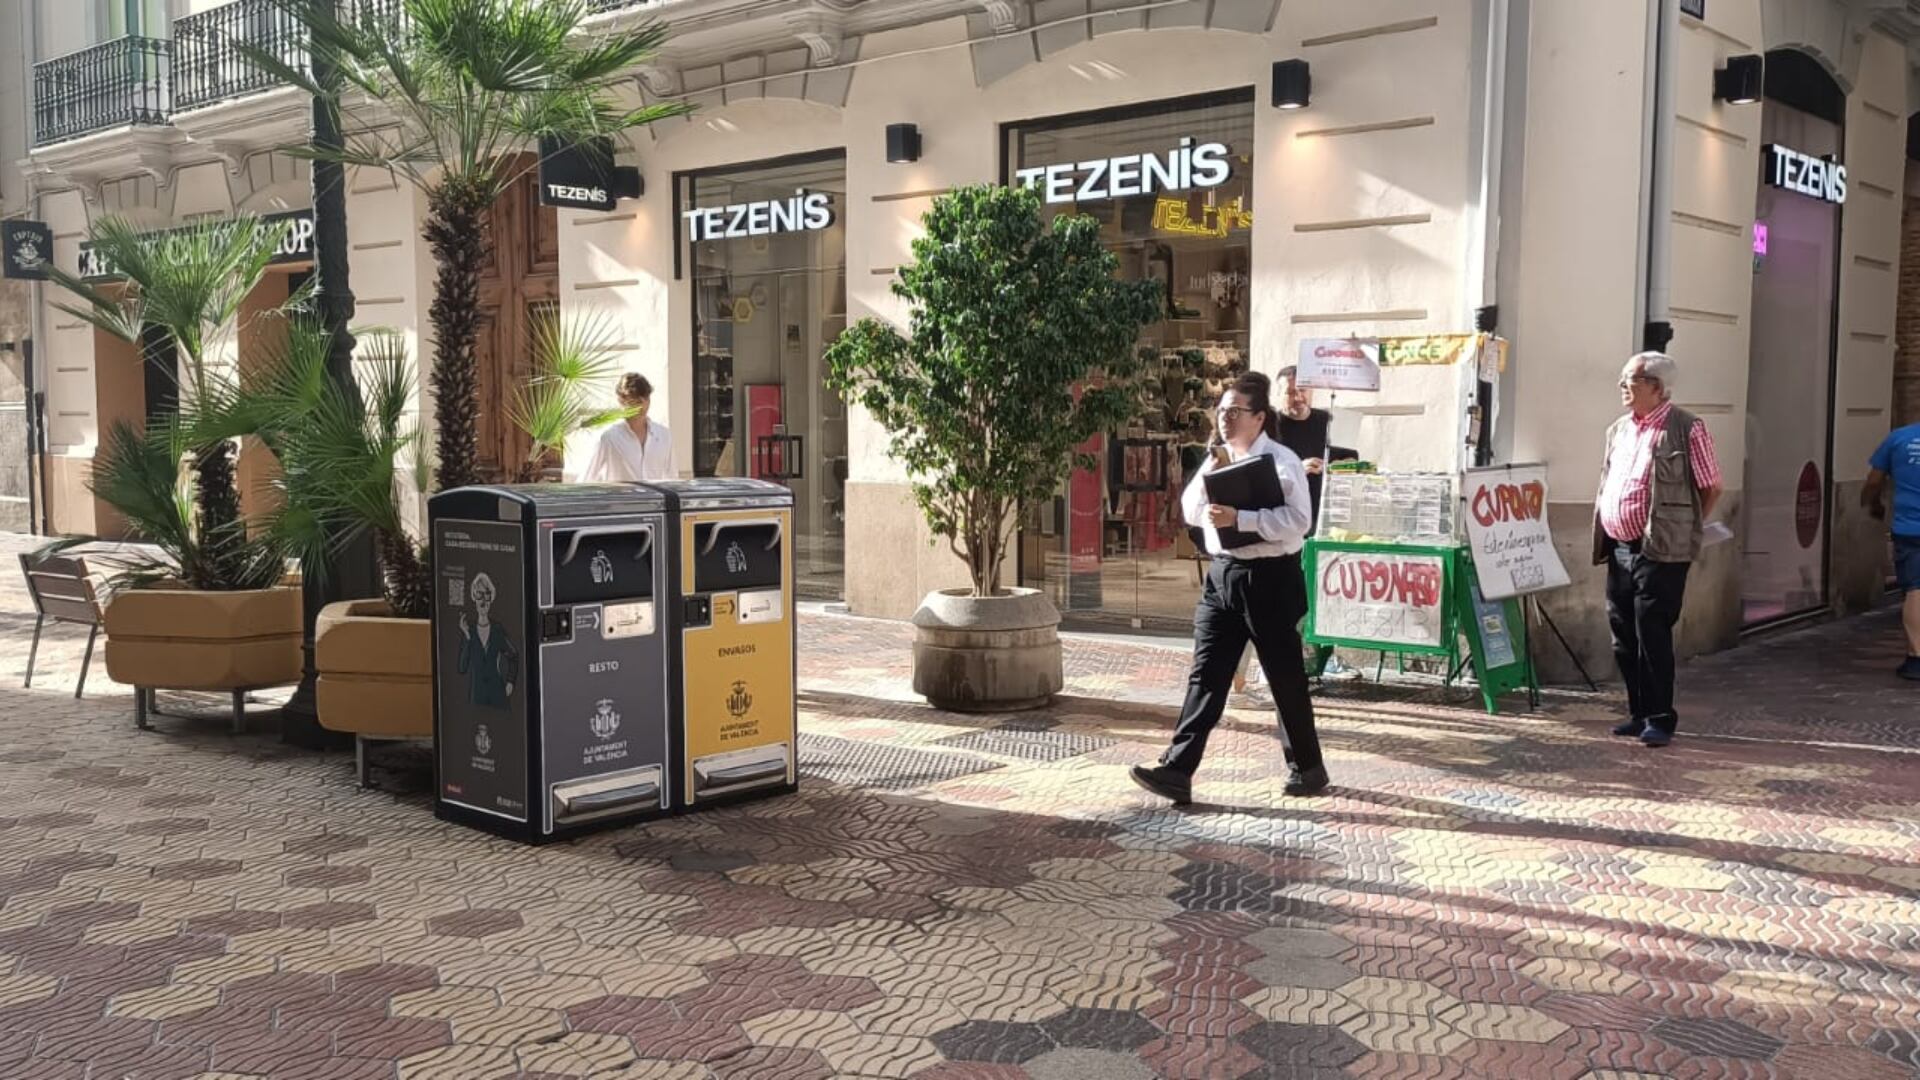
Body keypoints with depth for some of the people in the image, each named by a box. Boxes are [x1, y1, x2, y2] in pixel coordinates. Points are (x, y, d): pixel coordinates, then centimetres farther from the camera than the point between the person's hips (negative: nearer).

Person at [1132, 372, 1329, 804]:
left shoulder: (1281, 461, -10)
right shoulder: (1217, 461, 12)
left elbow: (1297, 521, -20)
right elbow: (1191, 513, 13)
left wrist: (1239, 518, -27)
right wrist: (1207, 474, -4)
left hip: (1270, 578, -6)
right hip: (1223, 574, 6)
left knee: (1285, 677, 8)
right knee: (1206, 674, 0)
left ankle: (1307, 766, 26)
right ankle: (1177, 771, -4)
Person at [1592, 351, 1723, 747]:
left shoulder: (1686, 429, -6)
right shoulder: (1618, 430, 16)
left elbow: (1711, 487, -2)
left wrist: (1685, 530, 3)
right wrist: (1604, 539, 14)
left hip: (1660, 553, -7)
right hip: (1619, 550, 7)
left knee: (1652, 635, -7)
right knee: (1623, 636, 9)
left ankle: (1660, 719, 3)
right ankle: (1639, 713, 21)